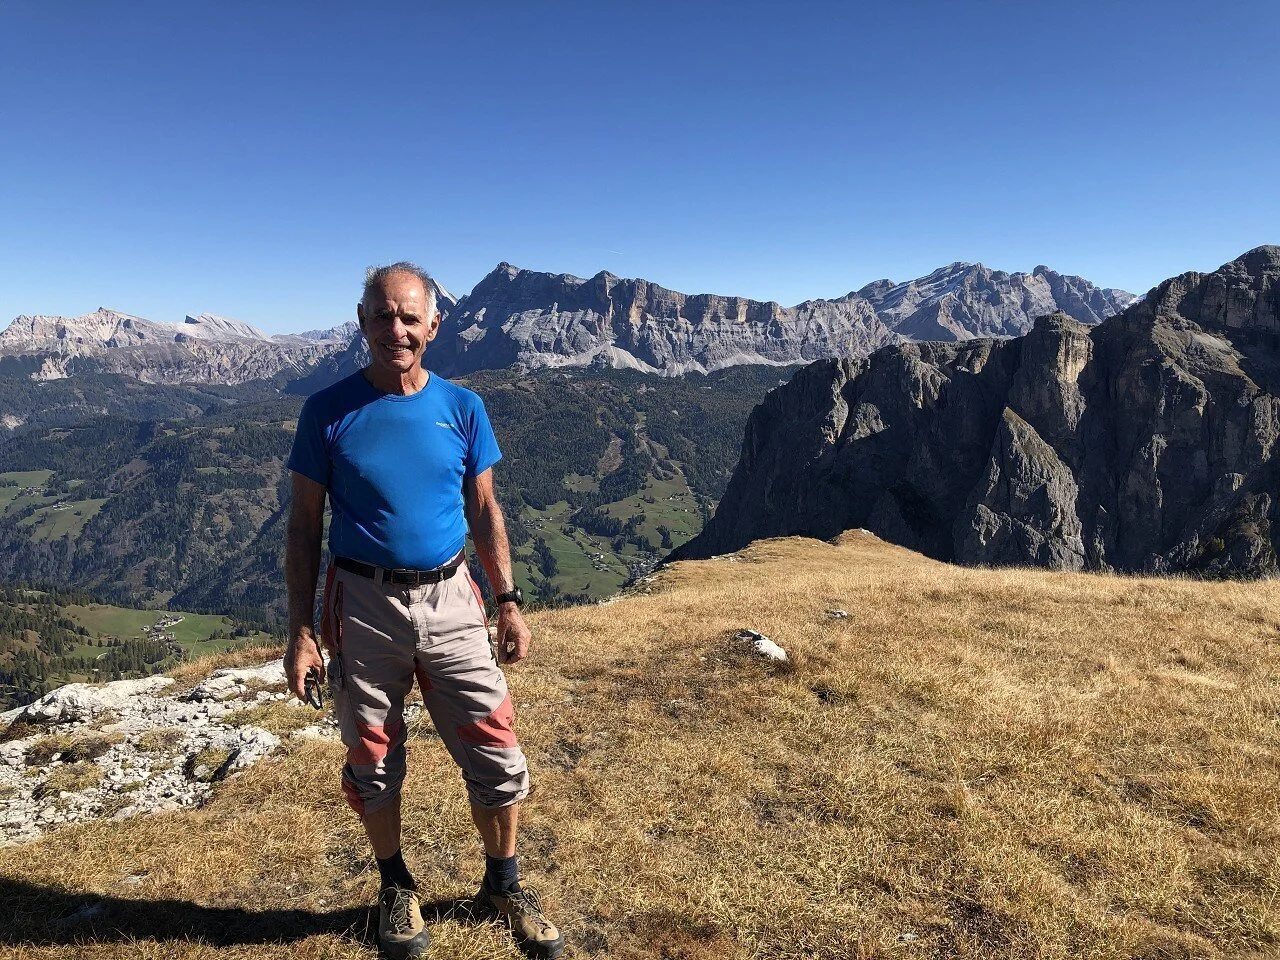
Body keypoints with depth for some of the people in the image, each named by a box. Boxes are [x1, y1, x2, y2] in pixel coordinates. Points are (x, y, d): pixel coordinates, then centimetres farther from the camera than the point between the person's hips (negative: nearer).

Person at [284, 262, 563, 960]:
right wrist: (299, 632, -4)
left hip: (451, 600, 1)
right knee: (372, 762, 13)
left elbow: (485, 511, 7)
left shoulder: (462, 407, 1)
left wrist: (508, 601, 4)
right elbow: (304, 525, -1)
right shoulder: (328, 411, -4)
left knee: (497, 758, 4)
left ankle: (502, 886, 29)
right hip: (364, 605, -1)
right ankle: (396, 888, 38)